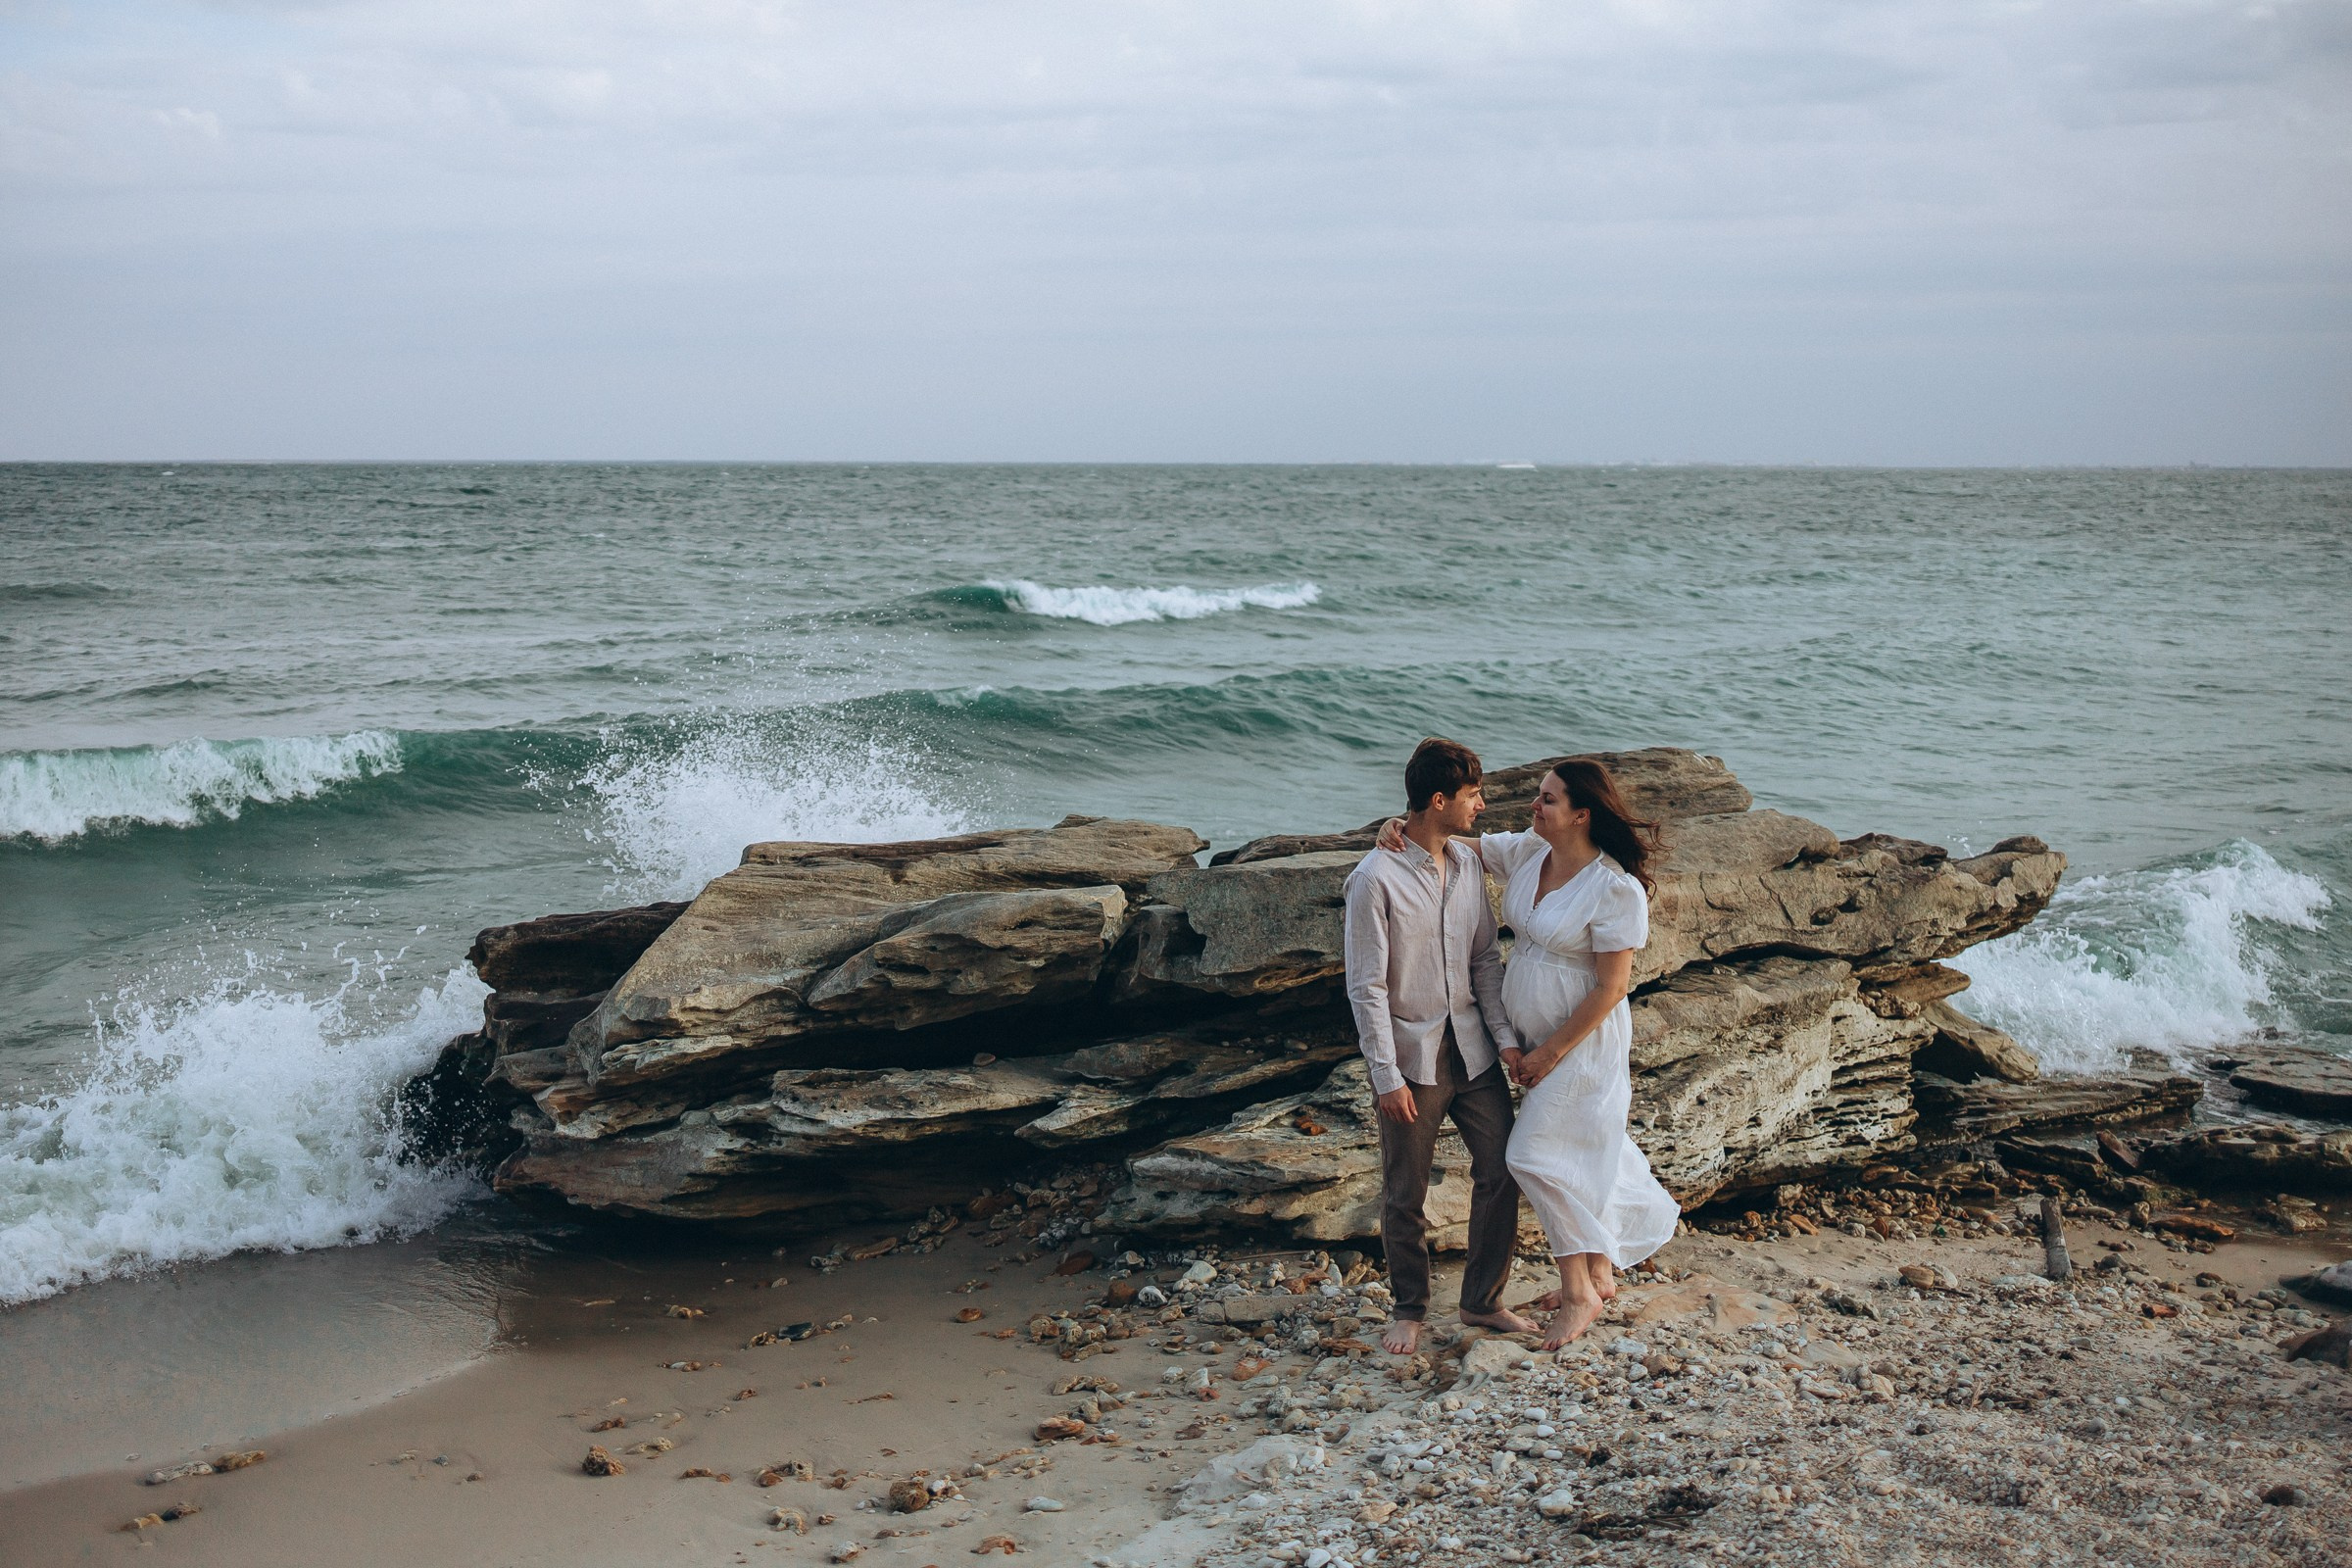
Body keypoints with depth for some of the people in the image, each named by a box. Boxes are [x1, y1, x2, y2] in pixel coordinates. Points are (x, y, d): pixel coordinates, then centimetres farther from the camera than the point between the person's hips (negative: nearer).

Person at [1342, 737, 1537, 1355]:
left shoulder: (1467, 864, 4)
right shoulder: (1375, 879, -17)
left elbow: (1486, 958, 9)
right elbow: (1366, 987, -15)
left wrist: (1506, 1036, -1)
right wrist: (1387, 1077, -17)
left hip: (1472, 1049, 6)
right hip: (1413, 1057, -6)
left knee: (1501, 1171, 7)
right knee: (1405, 1195, 7)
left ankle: (1483, 1300, 24)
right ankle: (1409, 1310, 26)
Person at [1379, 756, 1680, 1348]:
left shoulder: (1615, 890, -23)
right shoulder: (1526, 851, -2)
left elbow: (1611, 987, -21)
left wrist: (1550, 1053, -17)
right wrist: (1404, 827, -12)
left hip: (1582, 1043, -7)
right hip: (1533, 1037, 7)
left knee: (1539, 1155, -7)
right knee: (1586, 1154, 17)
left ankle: (1580, 1293, 7)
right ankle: (1599, 1275, 31)